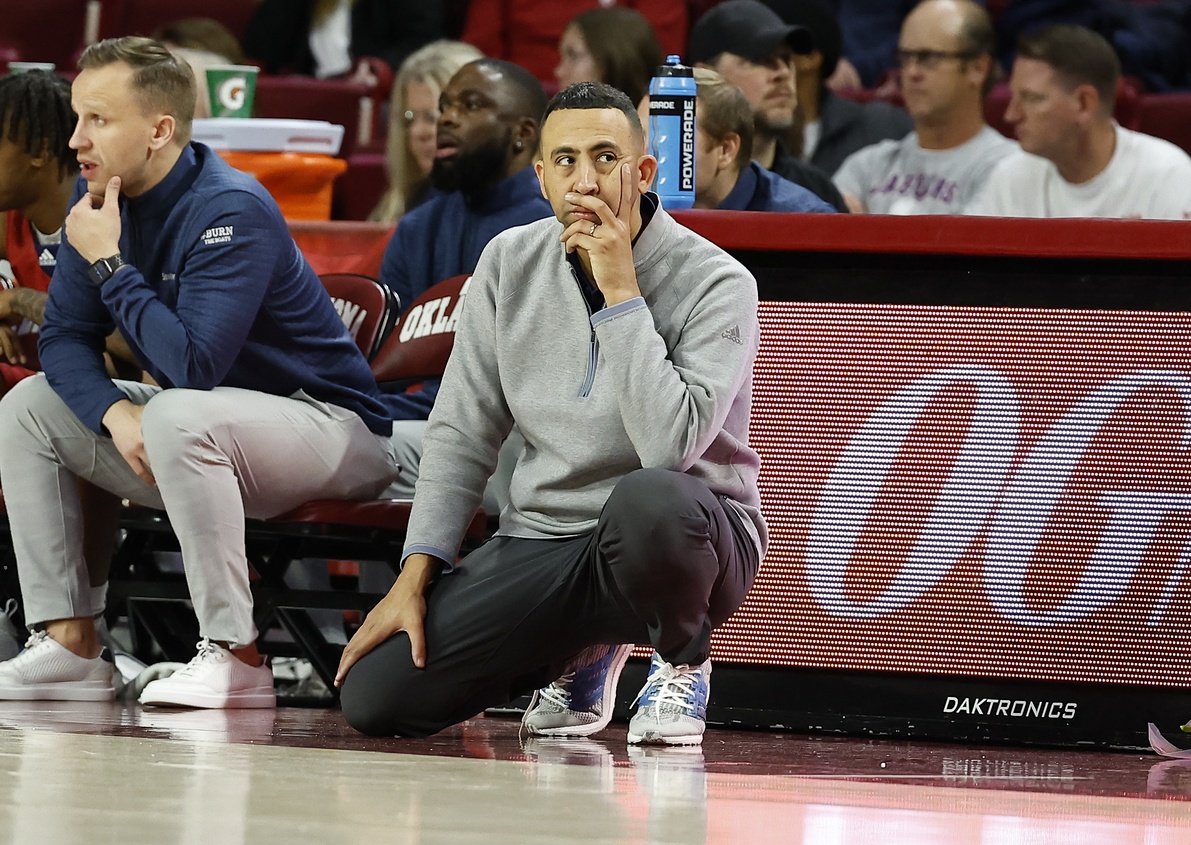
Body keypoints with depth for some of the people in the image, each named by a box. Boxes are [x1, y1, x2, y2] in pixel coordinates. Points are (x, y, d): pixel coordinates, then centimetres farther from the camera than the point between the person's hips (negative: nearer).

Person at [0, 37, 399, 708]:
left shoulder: (232, 212, -25)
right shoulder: (101, 197, 0)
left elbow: (193, 366, -34)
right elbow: (65, 338, 1)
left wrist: (109, 264, -26)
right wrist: (115, 411, -19)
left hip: (334, 428, -9)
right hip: (205, 426, 9)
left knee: (180, 414, -37)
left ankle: (235, 658, -30)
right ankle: (70, 646, -4)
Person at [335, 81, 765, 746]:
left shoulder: (717, 284, -14)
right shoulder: (509, 264, 2)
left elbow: (670, 447, -28)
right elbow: (462, 435, 6)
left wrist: (619, 290, -25)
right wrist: (415, 579, -4)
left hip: (690, 537, -5)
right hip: (542, 539, 5)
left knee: (648, 502, -44)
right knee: (373, 693, -15)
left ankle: (683, 660, -6)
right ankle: (585, 649, 15)